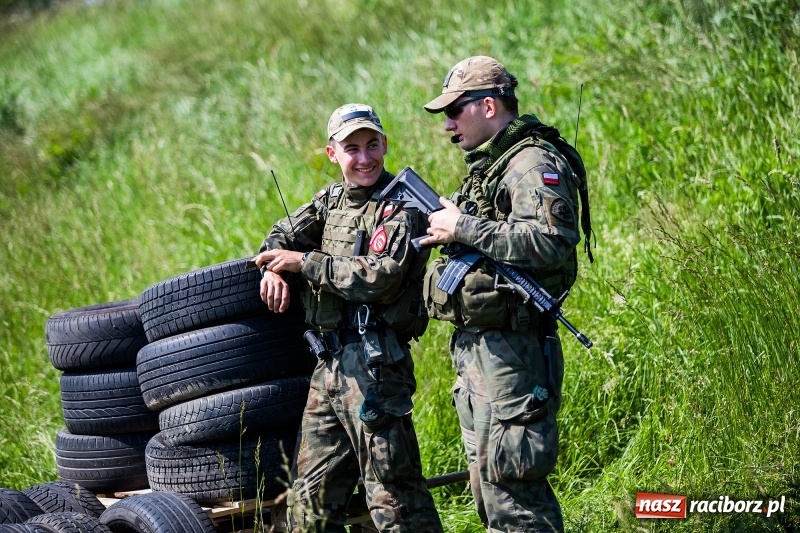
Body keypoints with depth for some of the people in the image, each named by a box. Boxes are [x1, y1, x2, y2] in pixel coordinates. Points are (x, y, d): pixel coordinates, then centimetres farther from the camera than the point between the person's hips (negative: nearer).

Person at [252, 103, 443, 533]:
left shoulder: (399, 206, -9)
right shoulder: (333, 198, 15)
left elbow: (380, 278, -20)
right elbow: (283, 234, 24)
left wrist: (304, 262, -15)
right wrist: (274, 269, 1)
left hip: (374, 364, -8)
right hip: (329, 362, 8)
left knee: (392, 494, -10)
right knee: (311, 493, 15)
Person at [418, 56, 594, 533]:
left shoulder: (534, 163, -13)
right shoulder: (488, 165, 19)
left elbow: (553, 242, -28)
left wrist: (464, 228, -20)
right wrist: (444, 233, 8)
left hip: (511, 353, -11)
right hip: (477, 349, 11)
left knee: (511, 488, -11)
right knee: (488, 485, 14)